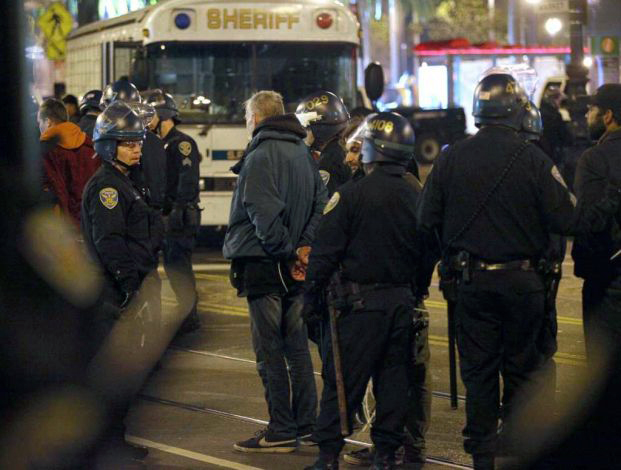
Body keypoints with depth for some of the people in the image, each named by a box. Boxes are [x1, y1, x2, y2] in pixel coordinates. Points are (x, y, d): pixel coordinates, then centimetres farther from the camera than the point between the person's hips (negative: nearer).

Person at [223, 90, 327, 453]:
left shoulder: (261, 157, -14)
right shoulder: (302, 152, 11)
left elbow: (264, 214, -22)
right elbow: (320, 202, 8)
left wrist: (286, 250, -14)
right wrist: (304, 246, 1)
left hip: (264, 263, -8)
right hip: (295, 265, 8)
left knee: (270, 351, -3)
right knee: (297, 345, 14)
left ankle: (282, 432, -1)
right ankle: (306, 423, 18)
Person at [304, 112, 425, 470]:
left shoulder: (351, 195, -11)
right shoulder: (414, 198, 4)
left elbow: (326, 252, -11)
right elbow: (425, 252, 12)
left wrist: (312, 297, -3)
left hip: (362, 301, -5)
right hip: (403, 300, 5)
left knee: (343, 380, 0)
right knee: (394, 378, 10)